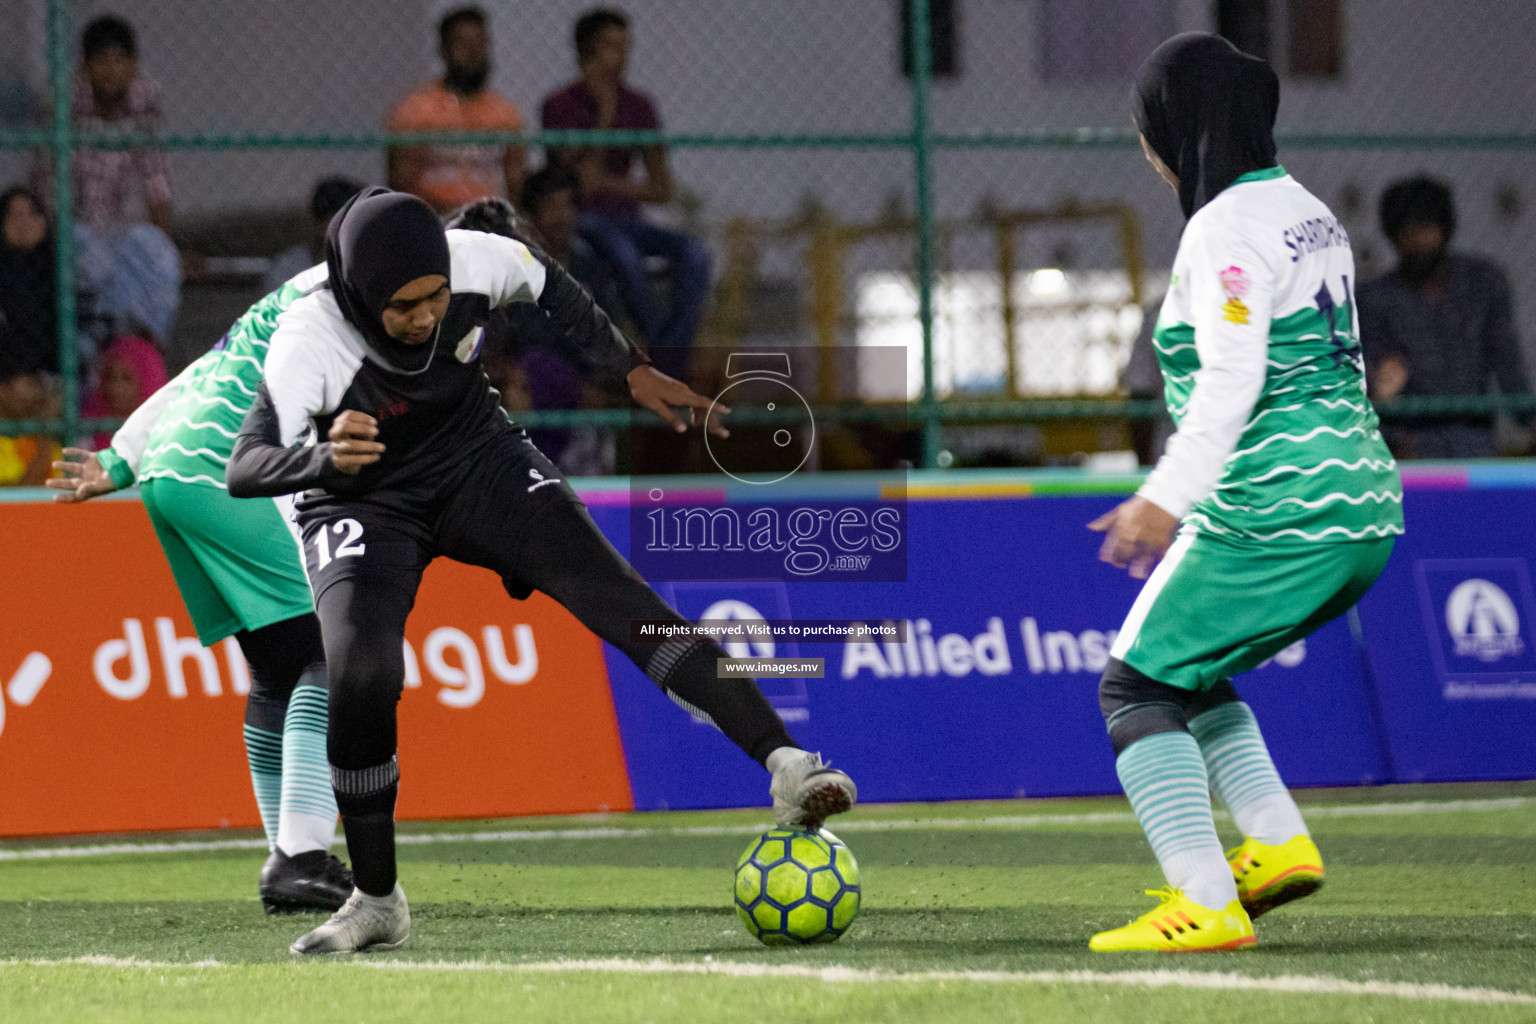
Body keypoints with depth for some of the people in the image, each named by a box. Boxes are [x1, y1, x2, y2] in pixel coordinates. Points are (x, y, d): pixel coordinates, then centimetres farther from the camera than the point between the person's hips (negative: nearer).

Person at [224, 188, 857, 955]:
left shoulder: (474, 264, -23)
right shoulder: (309, 341, -32)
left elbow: (543, 280, 2)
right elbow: (244, 468, -39)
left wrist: (633, 369, 4)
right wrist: (324, 459, -59)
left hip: (479, 462, 3)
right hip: (361, 507, -3)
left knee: (615, 595, -18)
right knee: (360, 672, -26)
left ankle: (783, 763, -27)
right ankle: (377, 904, -7)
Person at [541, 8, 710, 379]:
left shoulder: (639, 107, 11)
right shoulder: (559, 106, -3)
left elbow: (662, 191, 9)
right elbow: (584, 181, -14)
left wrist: (609, 183, -7)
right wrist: (605, 111, -15)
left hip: (626, 220, 5)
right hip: (581, 220, -5)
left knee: (693, 255, -24)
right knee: (624, 253, -38)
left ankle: (669, 373, -33)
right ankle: (668, 362, -34)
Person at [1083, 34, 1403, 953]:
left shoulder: (1227, 229, -12)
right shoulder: (1308, 210, 16)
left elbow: (1232, 378, -22)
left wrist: (1169, 496, -28)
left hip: (1275, 514, -10)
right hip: (1365, 507, 10)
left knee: (1137, 685, -2)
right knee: (1187, 672, 23)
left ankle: (1205, 905, -12)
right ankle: (1281, 842, 10)